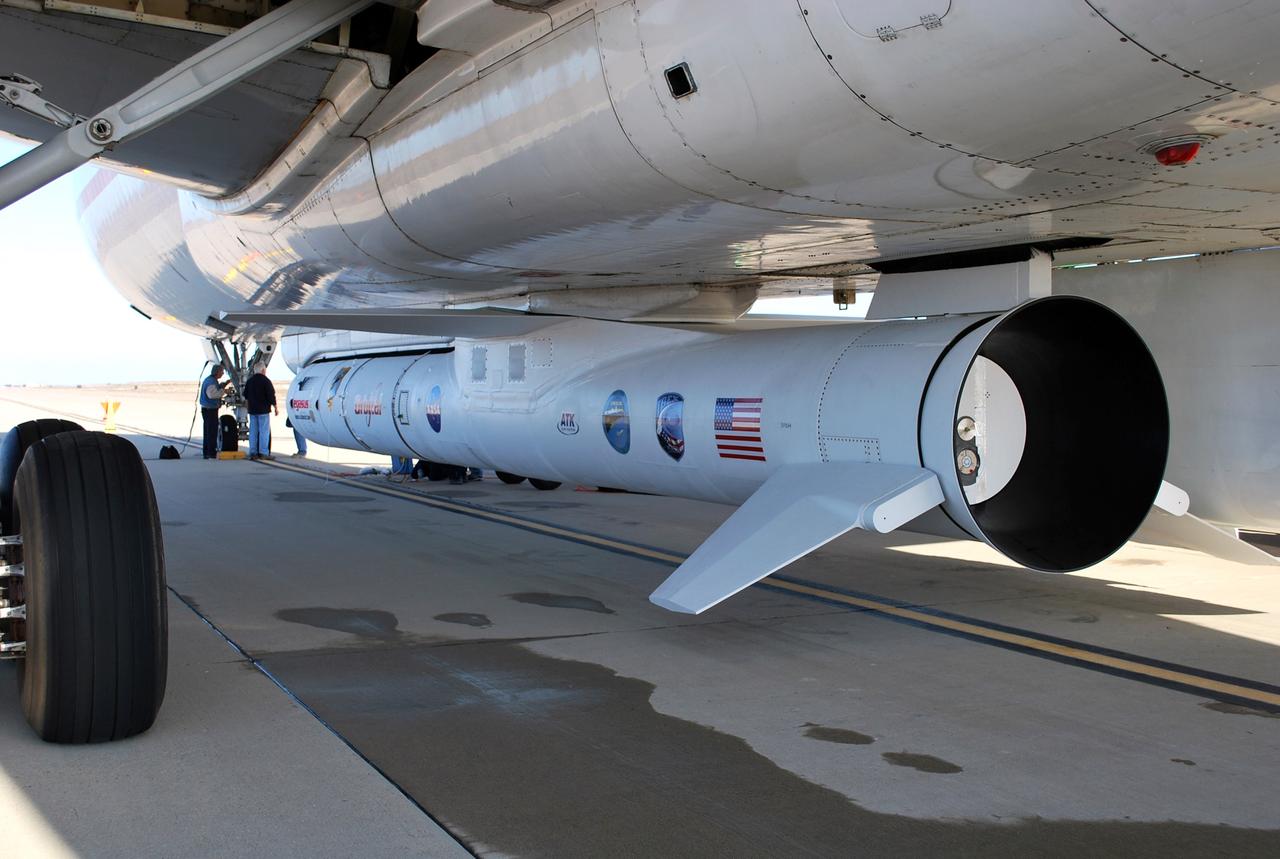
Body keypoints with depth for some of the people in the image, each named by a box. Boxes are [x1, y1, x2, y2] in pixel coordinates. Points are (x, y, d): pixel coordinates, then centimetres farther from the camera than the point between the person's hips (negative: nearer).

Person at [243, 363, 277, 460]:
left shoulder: (249, 381, 11)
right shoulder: (266, 381, -9)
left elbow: (246, 397, 19)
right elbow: (271, 396, -11)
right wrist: (275, 408, -2)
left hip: (252, 410, 6)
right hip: (263, 410, -6)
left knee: (253, 431, 8)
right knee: (264, 431, -4)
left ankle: (253, 453, 8)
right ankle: (263, 453, -7)